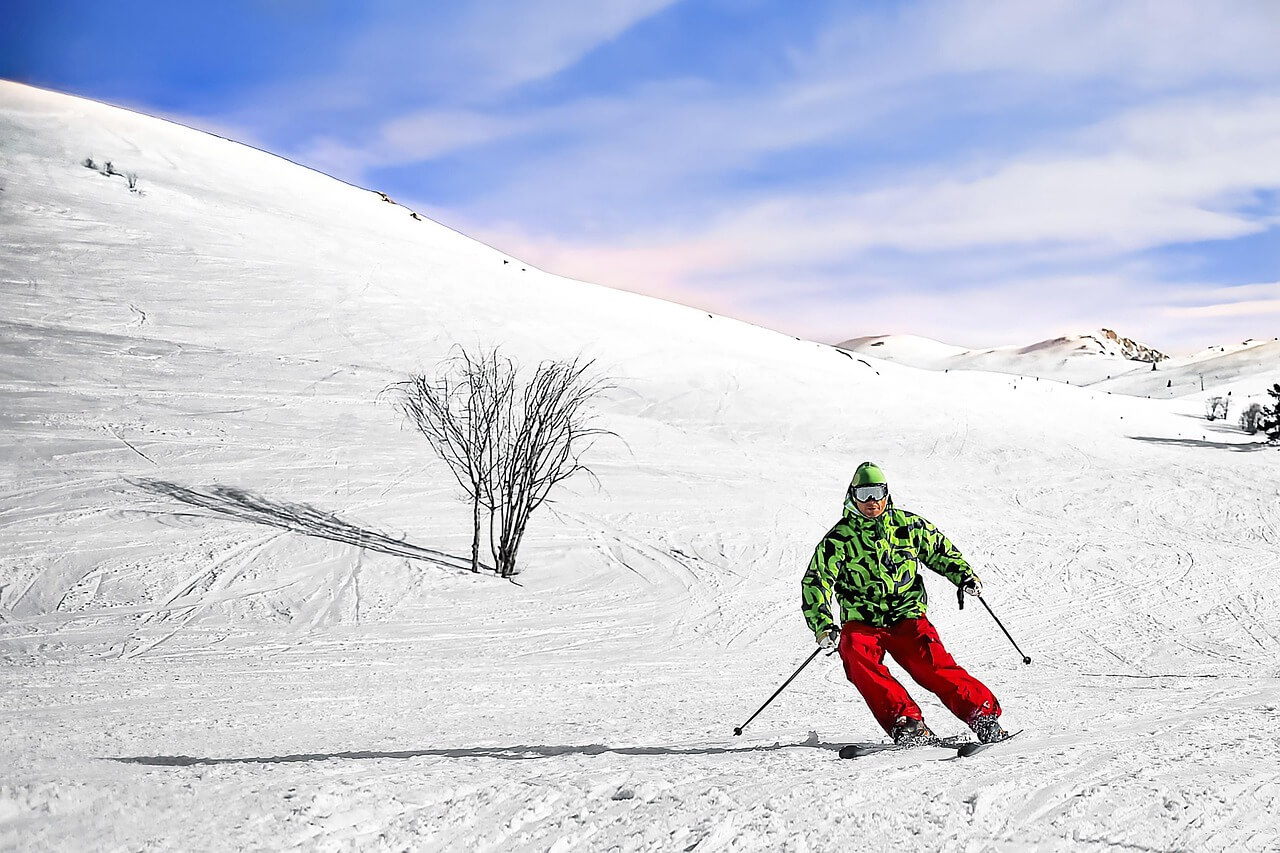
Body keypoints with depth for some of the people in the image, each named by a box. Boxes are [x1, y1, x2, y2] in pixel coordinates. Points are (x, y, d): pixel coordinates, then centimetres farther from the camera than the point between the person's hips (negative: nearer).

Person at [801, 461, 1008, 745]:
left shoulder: (907, 525, 8)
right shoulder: (840, 538, 2)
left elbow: (940, 549, 23)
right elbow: (815, 582, -3)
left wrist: (963, 574, 5)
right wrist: (822, 625, -17)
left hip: (907, 617, 0)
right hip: (861, 623, 0)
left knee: (931, 664, -23)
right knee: (858, 659, -30)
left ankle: (984, 715, -18)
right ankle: (906, 723, -32)